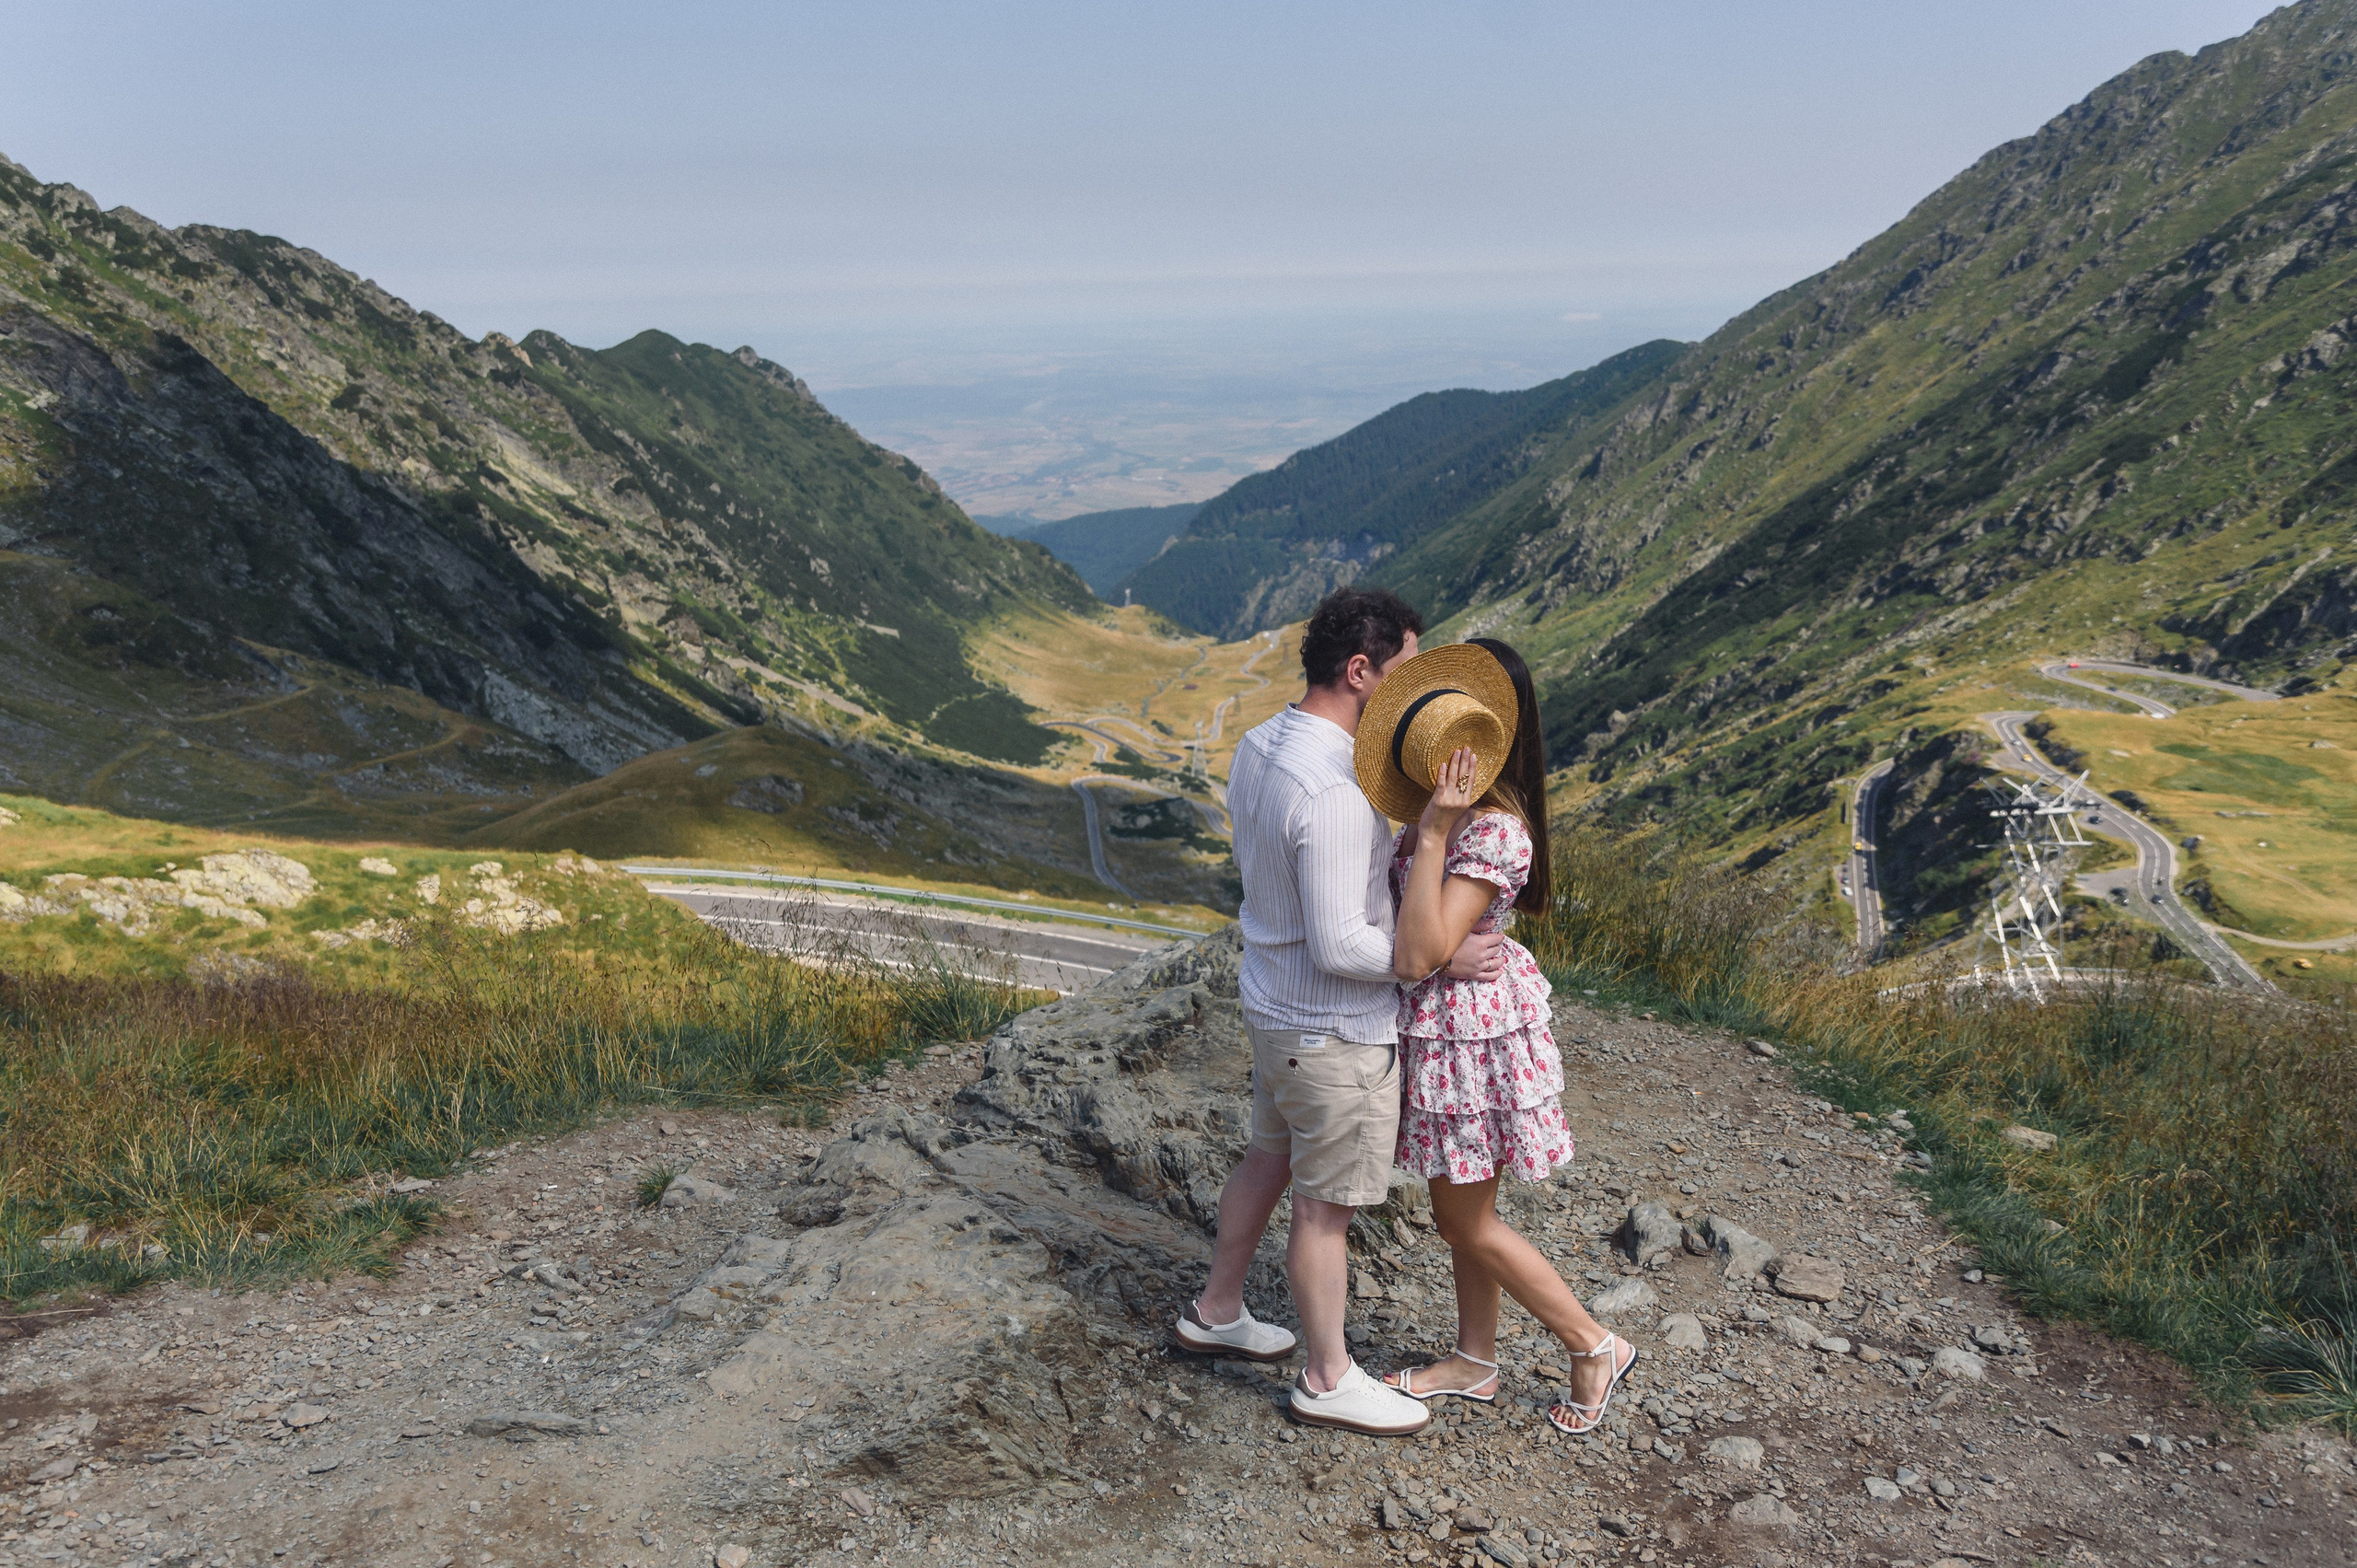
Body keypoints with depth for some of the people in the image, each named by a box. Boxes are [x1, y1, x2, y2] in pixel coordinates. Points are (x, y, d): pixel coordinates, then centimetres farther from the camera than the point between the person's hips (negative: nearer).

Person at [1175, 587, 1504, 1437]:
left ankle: (1216, 1312, 44)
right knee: (1326, 1206, 8)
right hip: (1335, 1031, -9)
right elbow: (1339, 947, -29)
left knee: (1271, 1158, 26)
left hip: (1274, 1003, 9)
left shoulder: (1258, 747, -1)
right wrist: (1444, 958, -18)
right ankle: (1329, 1379, 27)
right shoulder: (1332, 792, -31)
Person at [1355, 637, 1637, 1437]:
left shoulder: (1493, 829, -27)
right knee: (1463, 1206, 21)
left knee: (1466, 1221, 8)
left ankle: (1596, 1347, 24)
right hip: (1443, 1025, 9)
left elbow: (1419, 956, -32)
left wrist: (1432, 833, -34)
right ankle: (1475, 1361, 38)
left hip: (1468, 1029, -9)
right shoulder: (1454, 807, 1)